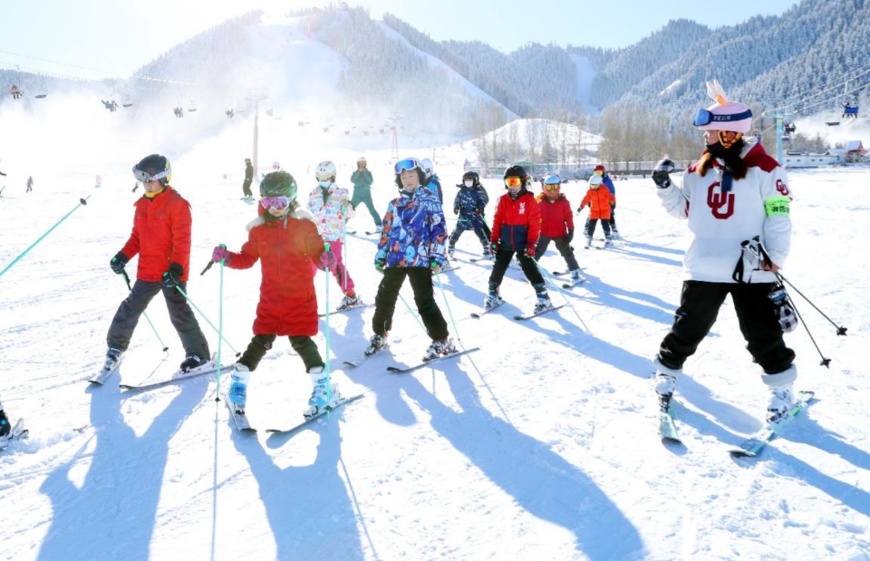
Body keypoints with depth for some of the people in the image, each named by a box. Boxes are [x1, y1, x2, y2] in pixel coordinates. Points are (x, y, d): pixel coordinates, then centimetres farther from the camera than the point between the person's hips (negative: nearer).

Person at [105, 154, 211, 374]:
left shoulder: (177, 204, -13)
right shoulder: (142, 204, 9)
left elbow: (182, 241, -17)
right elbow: (137, 236, 16)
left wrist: (176, 268, -23)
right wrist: (123, 256, 3)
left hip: (171, 272, -6)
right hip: (147, 271, 6)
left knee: (179, 313, -1)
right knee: (130, 308, 13)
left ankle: (198, 353, 12)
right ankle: (116, 345, 32)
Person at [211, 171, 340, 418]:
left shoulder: (304, 225, -6)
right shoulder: (258, 229, 3)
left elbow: (317, 253, -8)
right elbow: (247, 258, 11)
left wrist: (326, 259, -30)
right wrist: (227, 258, -6)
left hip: (300, 296, -3)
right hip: (270, 296, 3)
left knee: (301, 341, -2)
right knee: (261, 341, 5)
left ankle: (323, 386, 14)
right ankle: (238, 381, 25)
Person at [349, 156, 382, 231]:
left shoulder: (368, 173, 7)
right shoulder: (355, 172, 8)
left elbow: (370, 182, -8)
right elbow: (352, 180, -11)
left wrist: (365, 173, -12)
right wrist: (358, 172, -14)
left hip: (366, 194, -1)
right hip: (357, 195, 1)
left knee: (372, 210, -12)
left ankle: (379, 225, -9)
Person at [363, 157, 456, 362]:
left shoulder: (429, 201, 0)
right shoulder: (394, 204, 15)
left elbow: (439, 230, -5)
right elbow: (387, 231, 19)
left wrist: (436, 257, -12)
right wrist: (380, 255, 14)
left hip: (419, 260, -5)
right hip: (395, 259, 5)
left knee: (425, 302, -6)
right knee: (384, 298, 10)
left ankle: (441, 340, 5)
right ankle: (379, 334, 29)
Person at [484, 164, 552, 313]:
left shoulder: (530, 200, -6)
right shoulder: (503, 200, 5)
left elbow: (535, 224, -9)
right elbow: (497, 221, 6)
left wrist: (531, 244, -13)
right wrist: (494, 240, 2)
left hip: (523, 243, -4)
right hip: (505, 243, 4)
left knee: (530, 269, -3)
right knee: (498, 268, 10)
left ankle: (543, 298, 4)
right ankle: (493, 294, 26)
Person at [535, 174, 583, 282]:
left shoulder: (564, 202, -6)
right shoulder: (541, 202, -3)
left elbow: (569, 217, -4)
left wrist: (571, 231, -6)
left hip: (560, 233, -1)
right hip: (544, 233, 1)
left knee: (567, 252, 5)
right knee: (537, 252, 10)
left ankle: (575, 271, 12)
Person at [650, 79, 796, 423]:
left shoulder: (764, 169, -6)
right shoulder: (698, 171, 7)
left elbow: (778, 217, -6)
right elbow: (684, 209, 16)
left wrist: (774, 259, -11)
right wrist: (664, 186, 2)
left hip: (752, 271, -3)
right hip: (704, 268, 4)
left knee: (763, 334, 5)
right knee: (687, 328, 10)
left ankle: (781, 388, 23)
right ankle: (667, 373, 29)